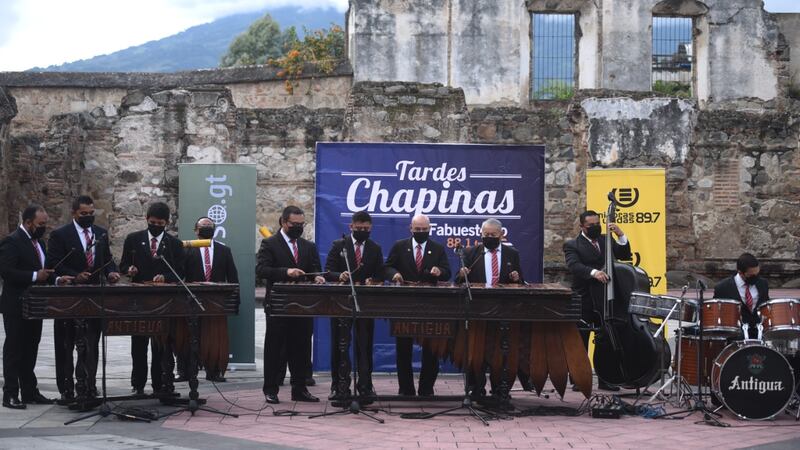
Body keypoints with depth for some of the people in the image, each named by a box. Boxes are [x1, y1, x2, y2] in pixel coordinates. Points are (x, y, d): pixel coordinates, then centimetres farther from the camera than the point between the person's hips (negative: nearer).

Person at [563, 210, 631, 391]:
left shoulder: (606, 240, 13)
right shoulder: (572, 245, -3)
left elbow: (624, 256, 5)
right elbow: (574, 265, -21)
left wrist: (620, 236, -9)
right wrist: (593, 272, -37)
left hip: (604, 300, 4)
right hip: (583, 300, -4)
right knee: (580, 342, 2)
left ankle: (605, 380, 15)